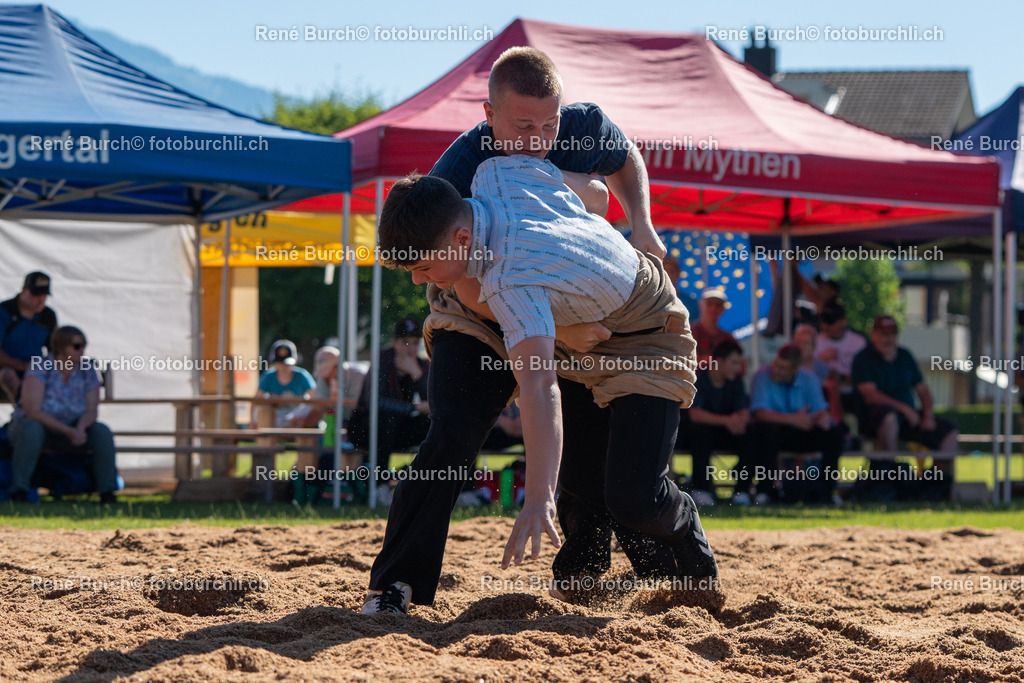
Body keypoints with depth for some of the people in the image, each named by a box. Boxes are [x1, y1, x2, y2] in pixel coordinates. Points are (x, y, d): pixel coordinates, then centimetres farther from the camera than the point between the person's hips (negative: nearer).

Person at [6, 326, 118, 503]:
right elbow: (32, 410, -25)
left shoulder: (87, 372, -5)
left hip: (70, 431, 4)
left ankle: (107, 493, -15)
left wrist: (80, 428, -29)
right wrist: (69, 431, -29)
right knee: (32, 428, -38)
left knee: (102, 432, -20)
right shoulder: (39, 367, -19)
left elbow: (91, 411, -5)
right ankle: (18, 492, -31)